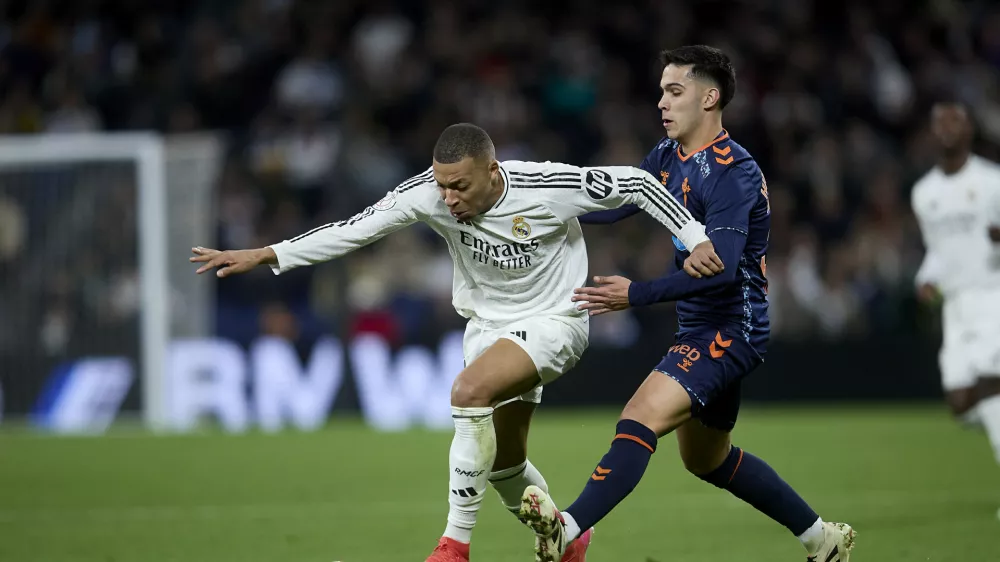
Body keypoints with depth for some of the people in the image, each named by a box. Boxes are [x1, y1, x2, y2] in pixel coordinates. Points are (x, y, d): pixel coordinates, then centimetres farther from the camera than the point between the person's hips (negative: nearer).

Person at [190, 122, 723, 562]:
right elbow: (355, 228, -15)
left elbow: (635, 183, -15)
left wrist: (696, 240, -17)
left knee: (470, 389, -30)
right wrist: (266, 255, -20)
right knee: (503, 461, 11)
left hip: (552, 320, -6)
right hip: (486, 322, 6)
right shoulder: (431, 192, -18)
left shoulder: (547, 188, -27)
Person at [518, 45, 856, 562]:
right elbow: (614, 203, 12)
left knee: (640, 420, -26)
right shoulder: (669, 156, 8)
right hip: (701, 327, 10)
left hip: (731, 330, -10)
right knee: (707, 460, 21)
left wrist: (638, 295, -36)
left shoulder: (732, 173, -20)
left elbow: (721, 267, -29)